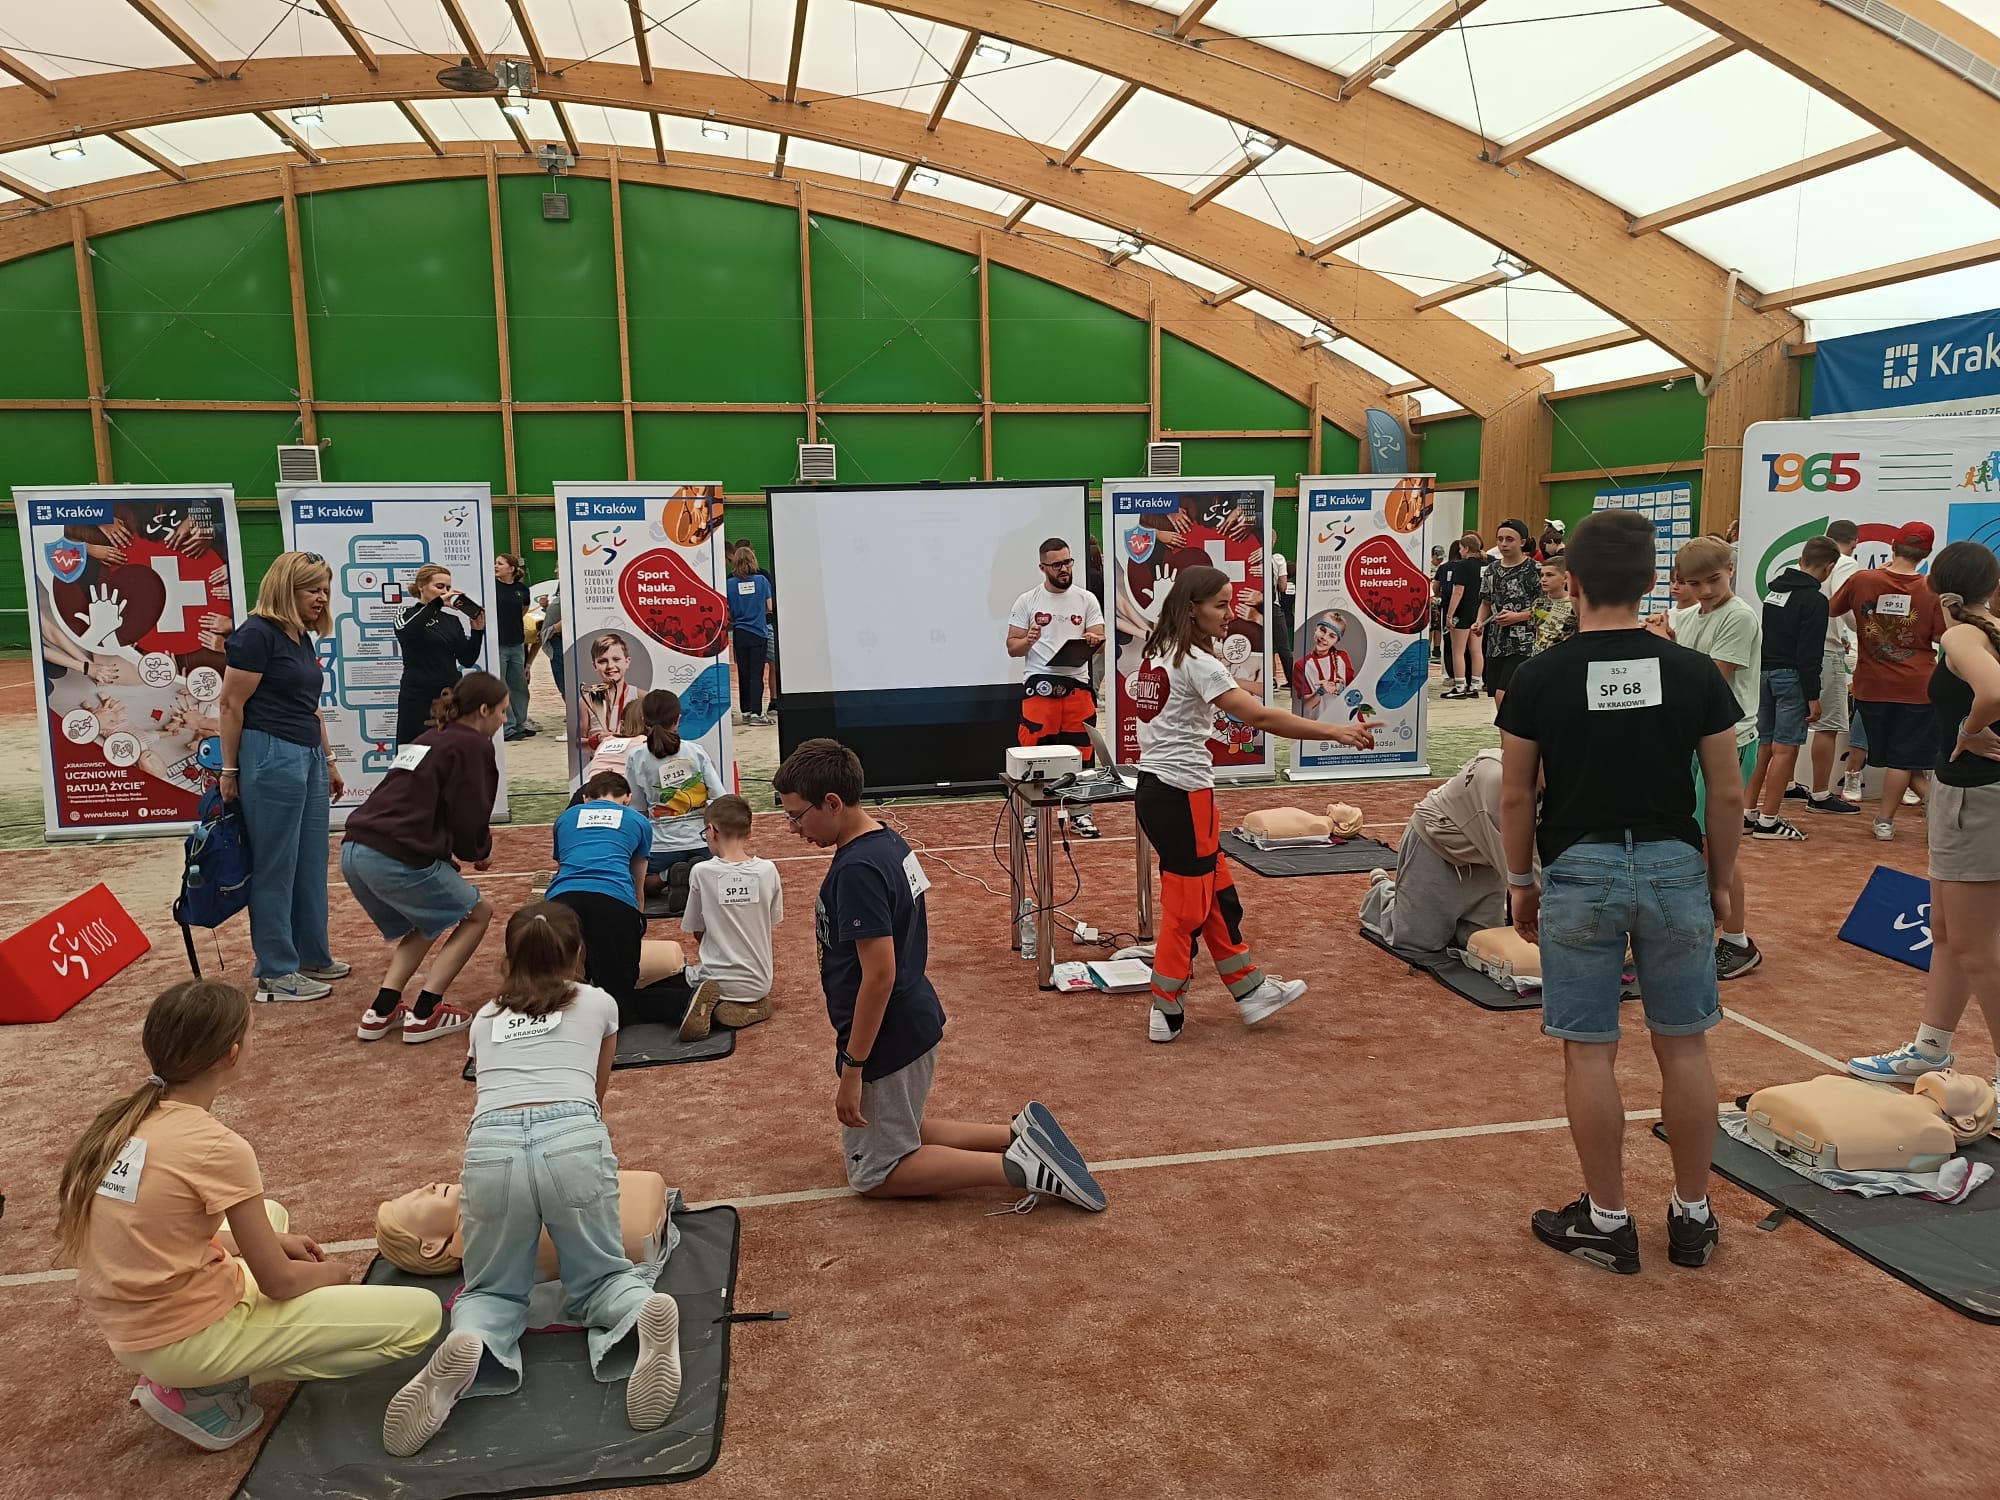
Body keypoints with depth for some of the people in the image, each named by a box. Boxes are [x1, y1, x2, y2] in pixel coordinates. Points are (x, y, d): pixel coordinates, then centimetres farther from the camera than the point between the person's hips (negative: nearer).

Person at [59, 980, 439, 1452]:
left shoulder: (121, 1122, 1)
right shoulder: (217, 1147, -22)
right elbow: (279, 1283, -14)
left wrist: (272, 1243, 13)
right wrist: (329, 1273, 7)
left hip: (128, 1332, 9)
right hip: (189, 1338, -9)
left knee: (272, 1216, 33)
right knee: (420, 1313, -9)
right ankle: (203, 1391, -3)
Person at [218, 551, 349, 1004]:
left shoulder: (303, 639, 15)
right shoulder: (257, 634, -12)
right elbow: (232, 705, -11)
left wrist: (328, 761, 24)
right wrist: (230, 770, -8)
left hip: (309, 757, 9)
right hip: (271, 757, -9)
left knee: (310, 862, 13)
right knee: (275, 867, -2)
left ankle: (311, 956, 25)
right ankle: (276, 974, 6)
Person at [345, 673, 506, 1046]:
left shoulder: (428, 740, 25)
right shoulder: (473, 746, -1)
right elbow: (469, 820, -6)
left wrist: (474, 849, 19)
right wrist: (481, 852, 15)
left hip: (354, 850, 9)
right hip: (397, 858, -8)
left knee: (427, 922, 28)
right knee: (477, 914, 11)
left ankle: (381, 1011, 15)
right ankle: (424, 1014, 5)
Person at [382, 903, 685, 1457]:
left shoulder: (485, 1018, 29)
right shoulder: (599, 1004, 24)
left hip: (490, 1146, 1)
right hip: (574, 1140, -1)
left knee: (493, 1290, 22)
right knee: (599, 1277, 19)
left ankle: (466, 1348, -14)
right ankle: (645, 1314, -16)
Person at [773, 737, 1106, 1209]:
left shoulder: (856, 870, -26)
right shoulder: (889, 841, 3)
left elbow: (879, 975, -28)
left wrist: (852, 1067, -21)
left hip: (887, 1040, -9)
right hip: (916, 1020, 9)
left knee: (874, 1174, 8)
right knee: (897, 1133, 26)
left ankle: (1015, 1166, -6)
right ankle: (1019, 1134, 13)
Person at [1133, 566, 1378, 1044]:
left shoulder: (1159, 655, 10)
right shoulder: (1196, 662, -18)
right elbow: (1259, 717, -25)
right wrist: (1335, 732, -26)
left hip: (1154, 786, 9)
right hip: (1181, 795, -9)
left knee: (1218, 896, 16)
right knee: (1186, 906, 3)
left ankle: (1251, 991, 27)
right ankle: (1166, 1013, 14)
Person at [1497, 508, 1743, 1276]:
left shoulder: (1540, 677, -7)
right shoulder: (1694, 672, -3)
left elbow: (1517, 795, -3)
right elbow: (1727, 793, 0)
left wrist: (1521, 881, 9)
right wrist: (1718, 880, 14)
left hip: (1580, 870, -2)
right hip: (1673, 868, 2)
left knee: (1589, 1052, 6)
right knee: (1684, 1046, 14)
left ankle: (1606, 1221, 17)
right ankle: (1693, 1216, 26)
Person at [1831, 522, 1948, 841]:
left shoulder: (1862, 580, -7)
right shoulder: (1932, 590, -10)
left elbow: (1832, 609, 11)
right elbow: (1945, 638, -8)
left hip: (1870, 684, 2)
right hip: (1915, 686, -2)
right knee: (1903, 757, 6)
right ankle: (1885, 820, 9)